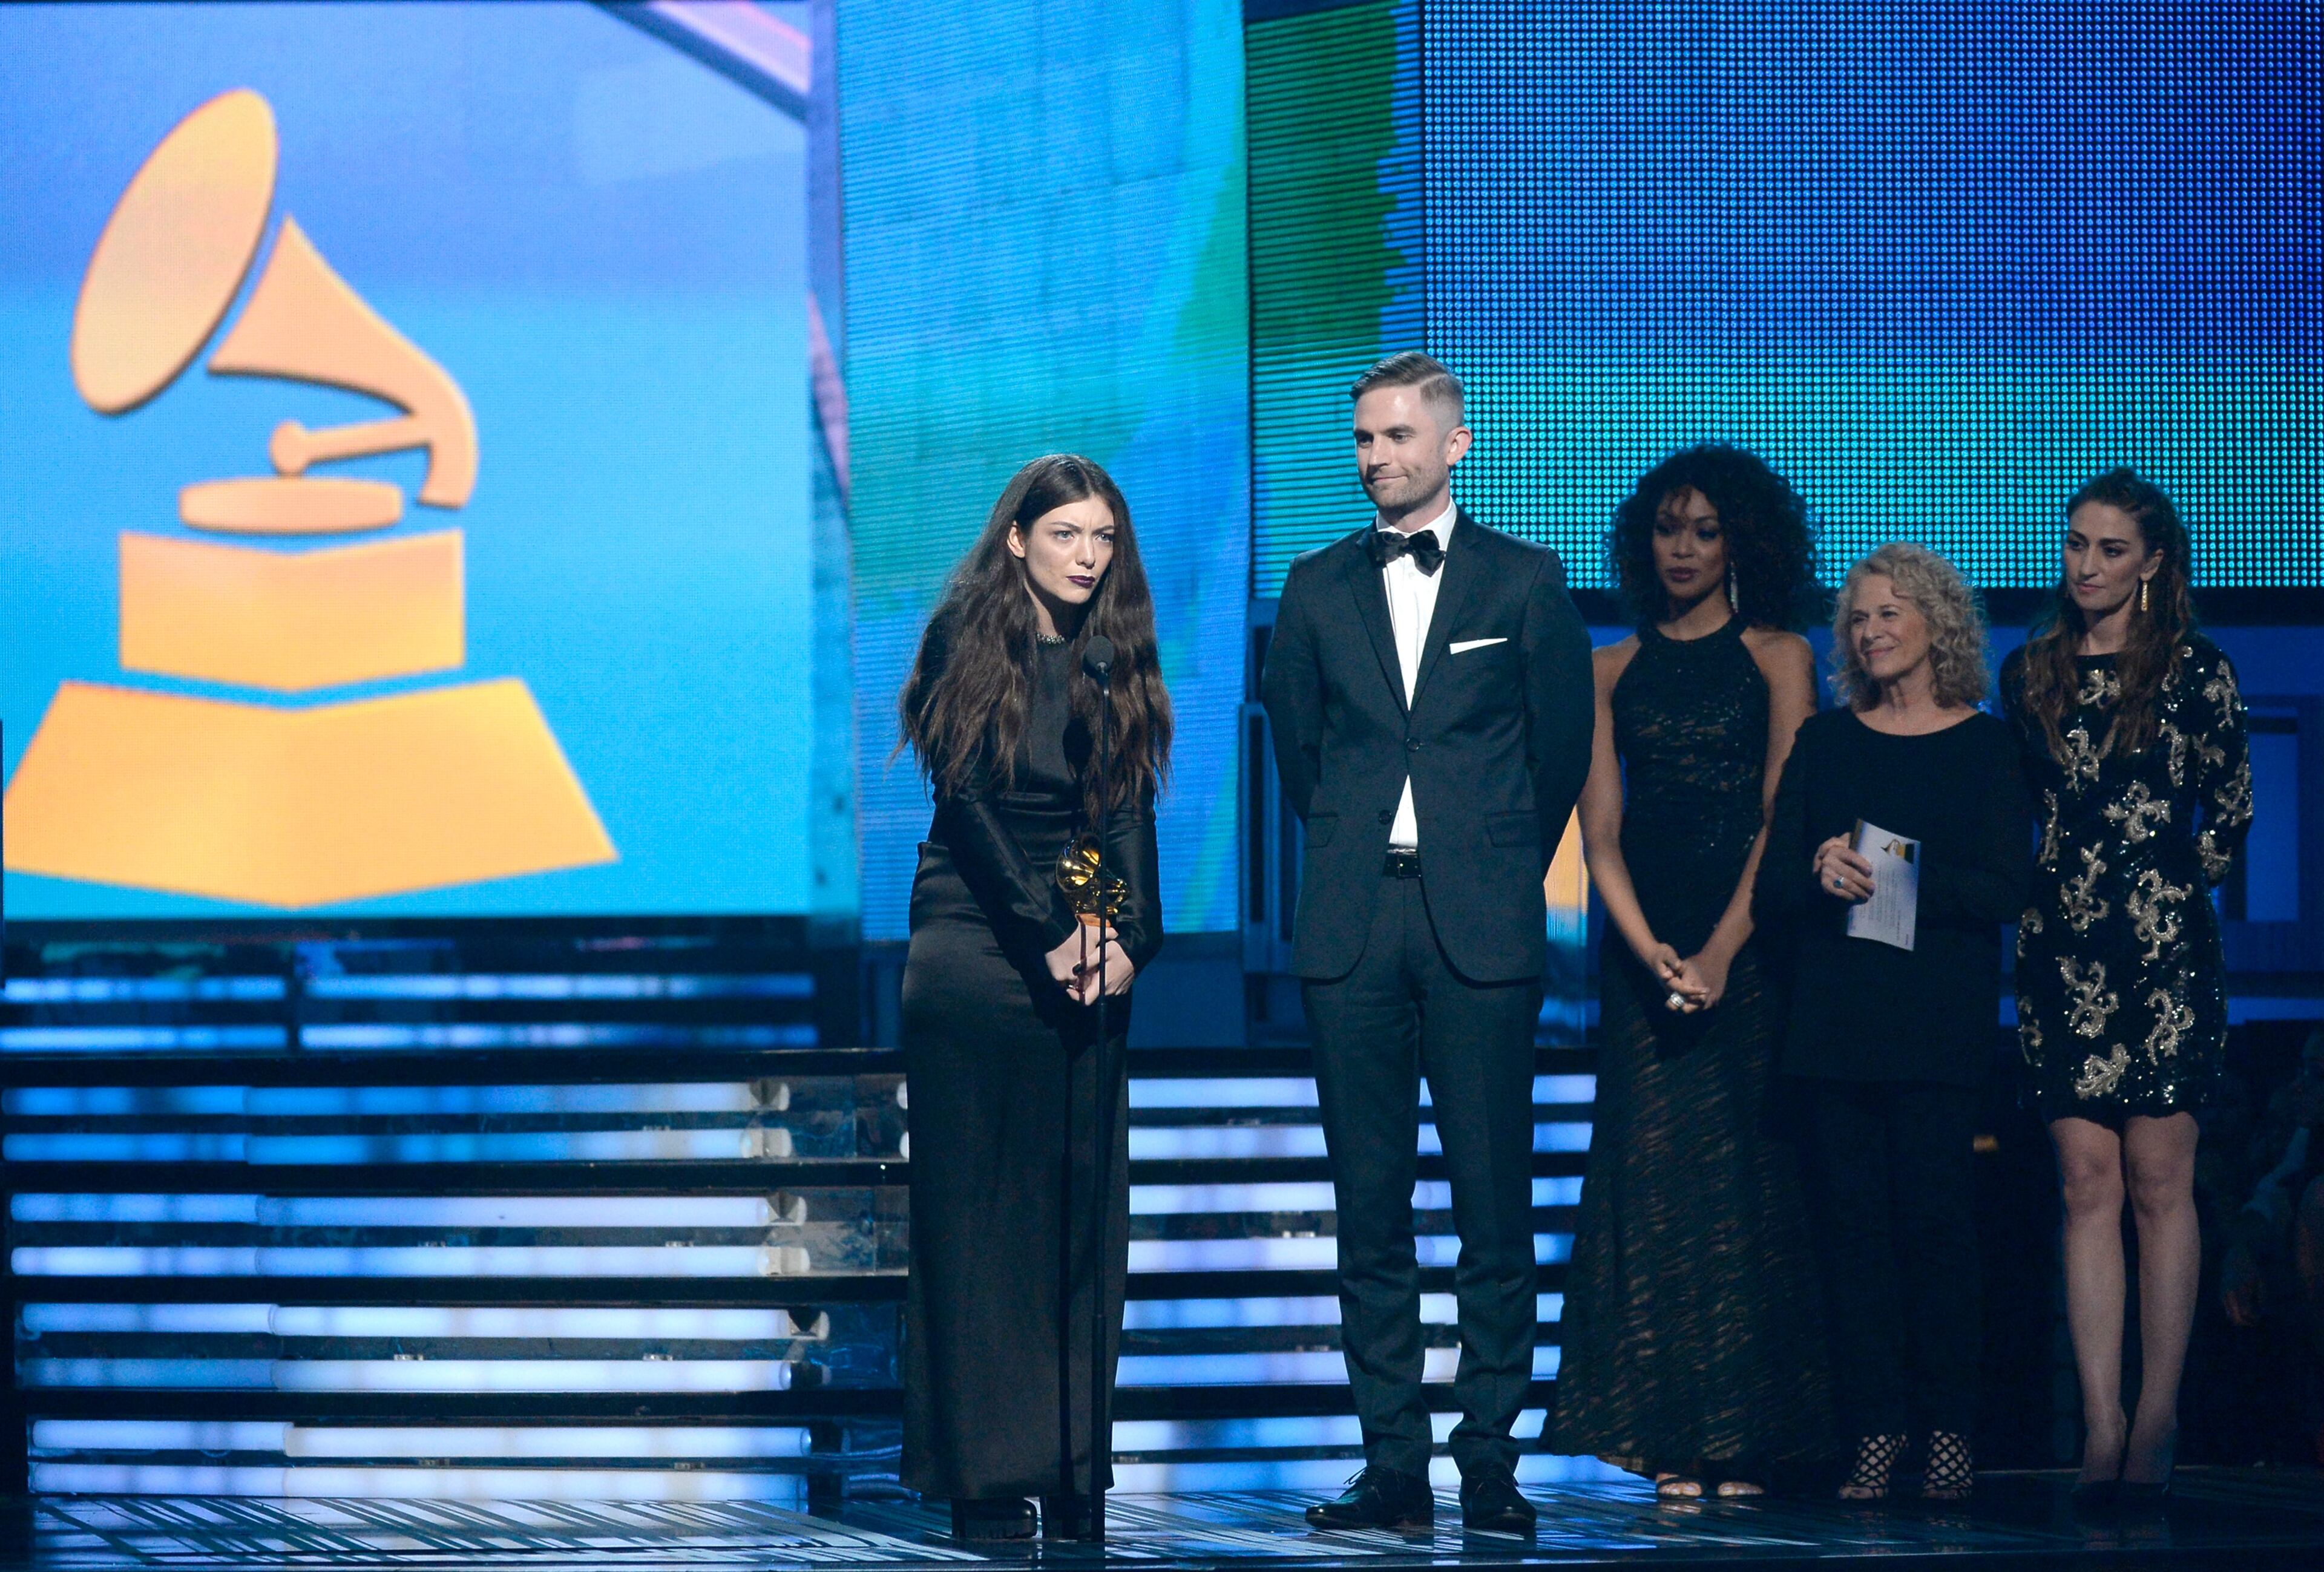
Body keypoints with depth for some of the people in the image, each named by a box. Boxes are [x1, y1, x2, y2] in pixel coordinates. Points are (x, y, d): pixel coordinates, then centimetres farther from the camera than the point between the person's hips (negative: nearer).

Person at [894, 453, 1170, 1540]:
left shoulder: (1113, 656, 12)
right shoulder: (969, 639, -2)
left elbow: (1130, 809, 6)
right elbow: (970, 801, -7)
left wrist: (1130, 938, -9)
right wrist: (1048, 933, -13)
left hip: (1087, 959, 5)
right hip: (975, 951, -4)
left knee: (1081, 1206, 2)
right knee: (976, 1207, -4)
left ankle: (1071, 1467, 4)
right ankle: (985, 1475, -5)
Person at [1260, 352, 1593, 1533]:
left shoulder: (1524, 582, 5)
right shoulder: (1318, 587, 11)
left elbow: (1564, 745, 11)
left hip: (1482, 931, -2)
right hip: (1353, 929, 2)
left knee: (1494, 1204, -3)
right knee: (1369, 1208, 2)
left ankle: (1489, 1460, 2)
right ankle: (1393, 1464, 5)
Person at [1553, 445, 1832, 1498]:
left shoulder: (1777, 658, 5)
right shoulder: (1613, 670, 11)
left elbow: (1781, 816, -4)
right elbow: (1600, 828, 3)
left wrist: (1721, 949, -15)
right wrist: (1648, 947, -13)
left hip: (1749, 942, -2)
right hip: (1645, 948, 2)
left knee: (1744, 1173, -4)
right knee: (1652, 1171, -3)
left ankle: (1744, 1435, -2)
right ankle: (1674, 1444, -3)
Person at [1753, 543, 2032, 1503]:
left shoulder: (1987, 747, 4)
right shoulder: (1825, 742, 13)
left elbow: (2008, 889, -5)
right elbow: (1771, 892, 9)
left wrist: (1907, 876, -18)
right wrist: (1819, 875, -13)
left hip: (1940, 1018, -3)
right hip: (1836, 1016, 3)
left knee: (1935, 1217, -5)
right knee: (1855, 1219, -1)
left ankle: (1947, 1432, 2)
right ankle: (1874, 1434, 1)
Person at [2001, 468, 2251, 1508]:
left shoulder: (2195, 671, 1)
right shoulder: (2031, 674, 11)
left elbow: (2230, 812, 6)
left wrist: (2174, 883, 5)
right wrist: (2043, 886, 7)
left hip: (2166, 944, -3)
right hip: (2061, 947, 3)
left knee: (2158, 1181, -4)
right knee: (2088, 1183, -1)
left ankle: (2156, 1421, -2)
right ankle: (2101, 1427, -3)